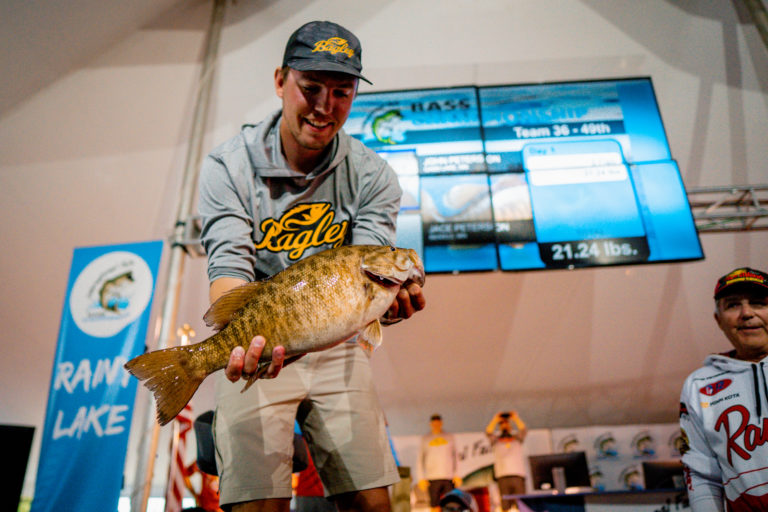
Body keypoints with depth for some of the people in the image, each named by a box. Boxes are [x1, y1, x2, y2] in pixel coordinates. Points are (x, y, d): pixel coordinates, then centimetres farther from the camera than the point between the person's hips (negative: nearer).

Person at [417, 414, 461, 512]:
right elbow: (420, 459, 7)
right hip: (433, 478, -1)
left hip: (449, 477, 1)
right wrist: (421, 478, -1)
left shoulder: (449, 437, 11)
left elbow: (454, 457, 14)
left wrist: (456, 475, 6)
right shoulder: (425, 438, 7)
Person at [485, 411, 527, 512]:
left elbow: (524, 430, 1)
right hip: (502, 476, 0)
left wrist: (516, 417, 2)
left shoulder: (517, 438, 20)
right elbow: (488, 432, -2)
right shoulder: (496, 440, 18)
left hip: (518, 475, 1)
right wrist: (495, 419, 0)